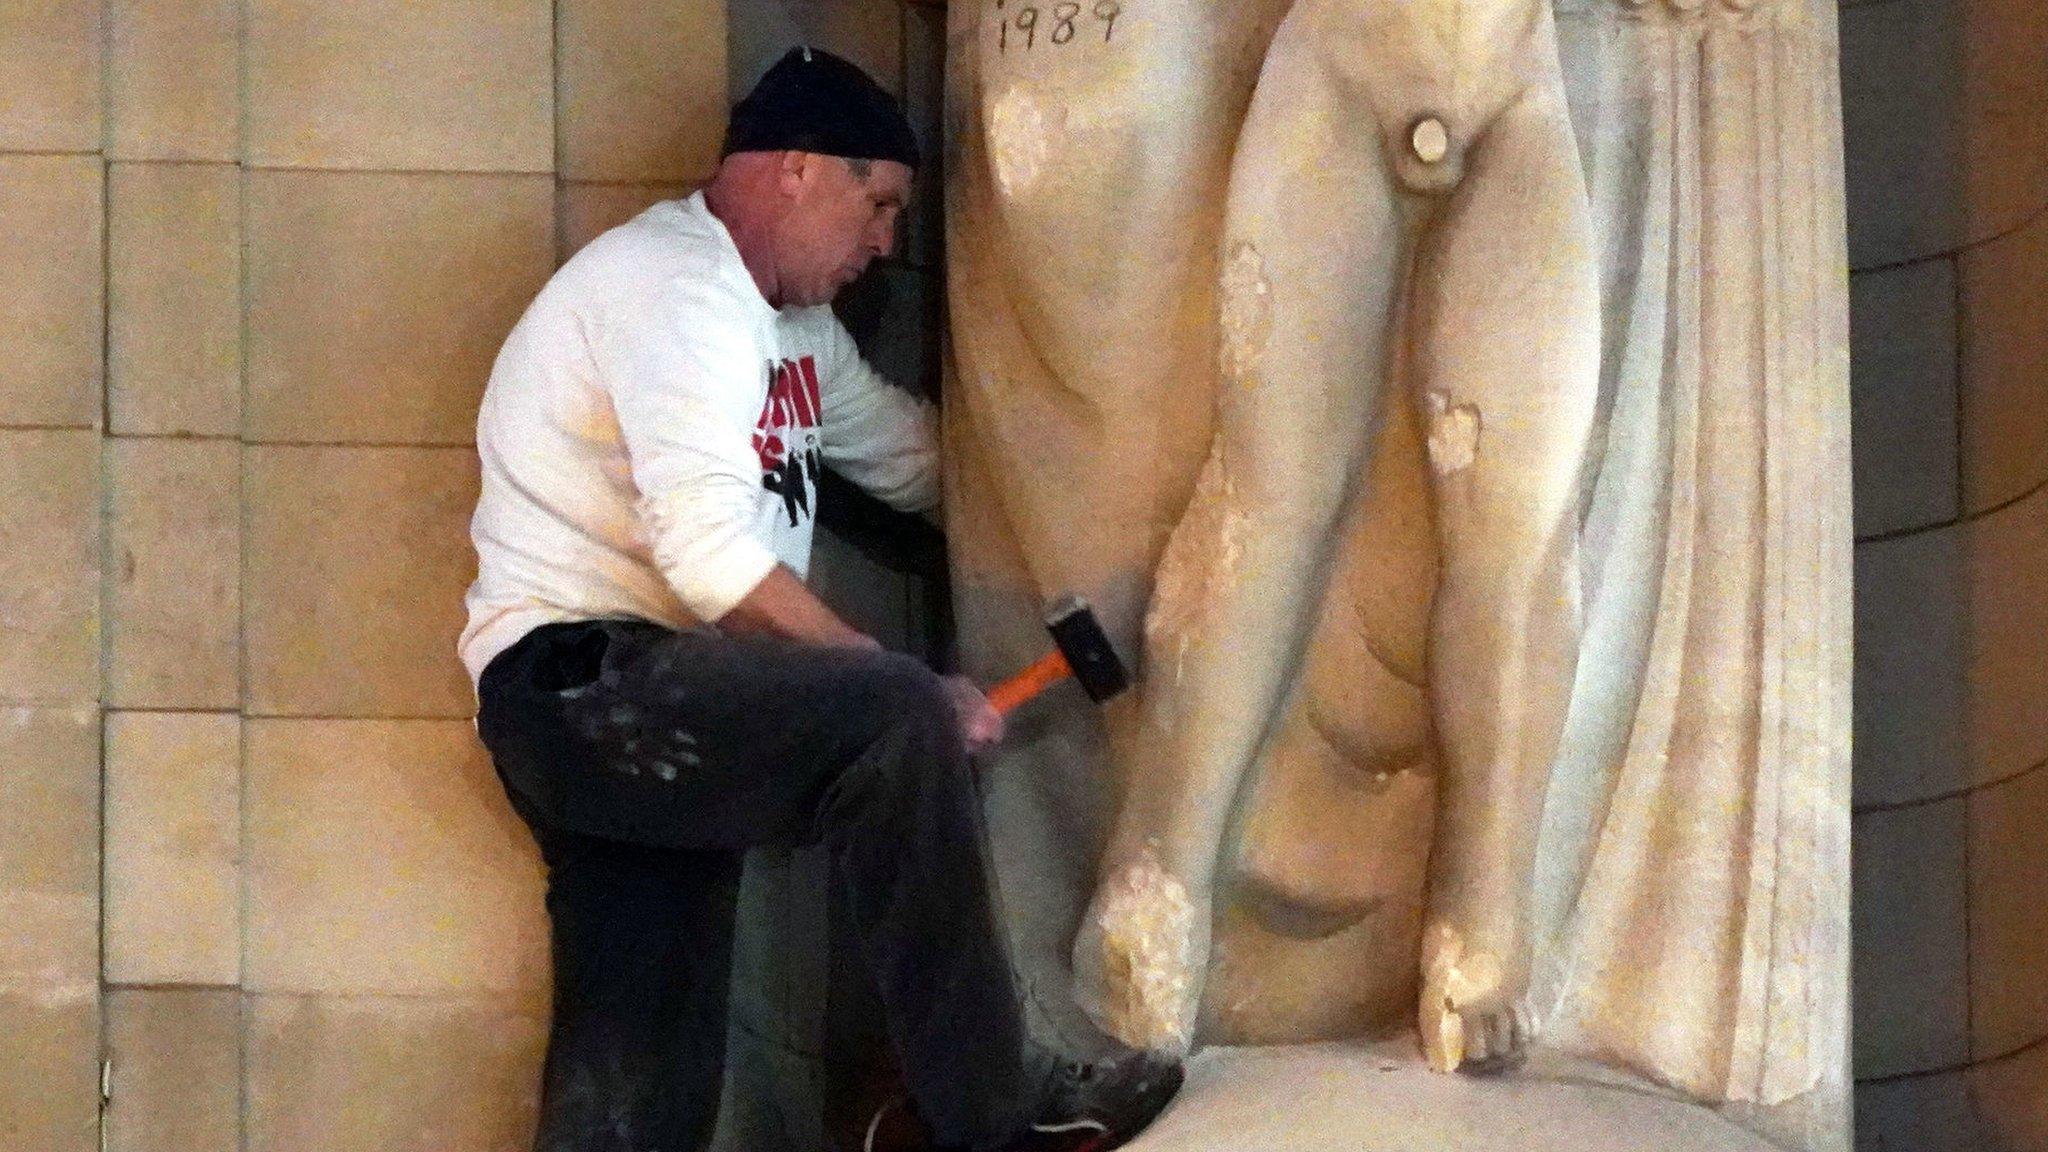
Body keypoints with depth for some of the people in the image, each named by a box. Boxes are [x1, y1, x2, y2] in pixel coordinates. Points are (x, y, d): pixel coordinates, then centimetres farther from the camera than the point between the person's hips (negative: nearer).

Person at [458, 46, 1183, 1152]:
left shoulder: (792, 329, 20)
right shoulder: (676, 284, -13)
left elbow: (922, 459, 32)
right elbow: (710, 557, -23)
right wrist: (912, 694, -20)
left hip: (638, 710, 10)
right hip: (578, 680, -10)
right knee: (895, 722, -26)